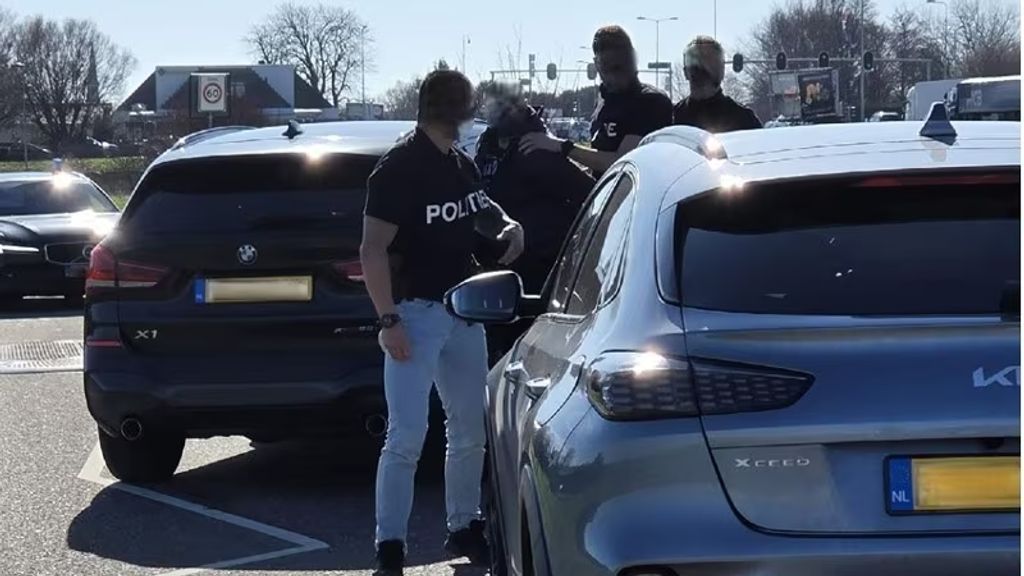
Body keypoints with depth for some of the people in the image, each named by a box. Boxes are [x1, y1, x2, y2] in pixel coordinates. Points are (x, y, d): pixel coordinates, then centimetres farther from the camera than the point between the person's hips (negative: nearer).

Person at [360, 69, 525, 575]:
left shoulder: (461, 165, 10)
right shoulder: (398, 168, -15)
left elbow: (480, 209, 30)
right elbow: (373, 250, -18)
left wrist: (506, 225, 6)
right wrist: (388, 320, -24)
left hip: (463, 311, 8)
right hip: (416, 312, -8)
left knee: (471, 429, 16)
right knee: (406, 436, -11)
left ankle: (464, 529, 30)